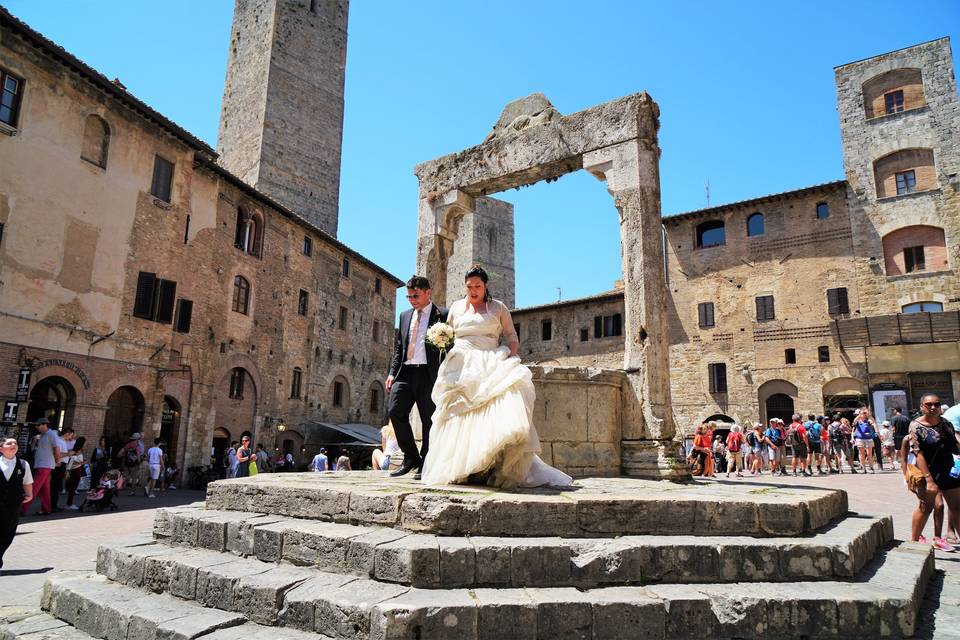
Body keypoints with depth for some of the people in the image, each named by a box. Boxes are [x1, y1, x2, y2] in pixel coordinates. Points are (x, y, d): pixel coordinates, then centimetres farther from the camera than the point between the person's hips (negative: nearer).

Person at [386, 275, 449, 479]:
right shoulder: (405, 315, 18)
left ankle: (425, 464, 12)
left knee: (428, 419, 0)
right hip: (405, 372, 5)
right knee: (395, 411, -5)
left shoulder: (442, 315, 1)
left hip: (429, 373, -5)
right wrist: (392, 372, 9)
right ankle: (410, 458, 10)